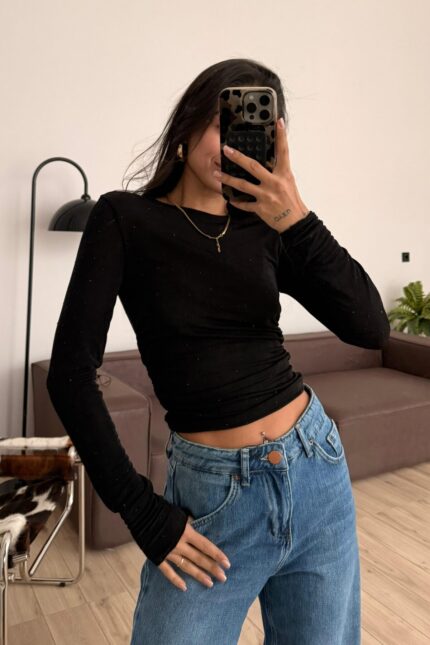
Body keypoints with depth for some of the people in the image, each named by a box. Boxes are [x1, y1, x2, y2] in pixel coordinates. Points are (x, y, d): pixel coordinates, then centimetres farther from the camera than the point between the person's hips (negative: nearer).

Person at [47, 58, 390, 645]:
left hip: (318, 470, 4)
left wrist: (299, 221, -21)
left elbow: (371, 329, -7)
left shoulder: (267, 227, 4)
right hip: (213, 496, -3)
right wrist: (142, 511, -10)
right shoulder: (125, 218, -5)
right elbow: (70, 373, -10)